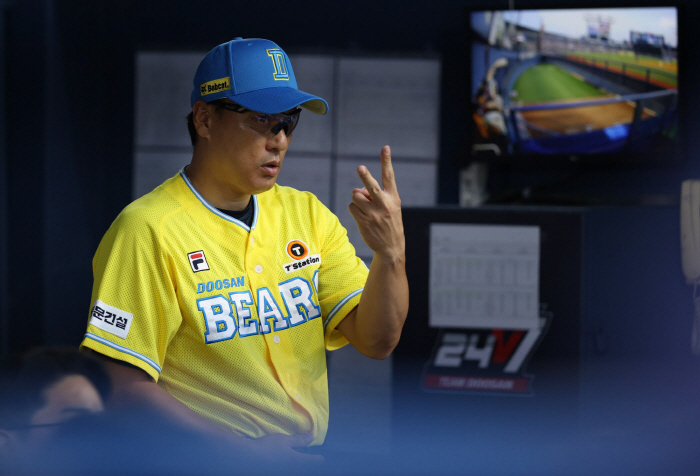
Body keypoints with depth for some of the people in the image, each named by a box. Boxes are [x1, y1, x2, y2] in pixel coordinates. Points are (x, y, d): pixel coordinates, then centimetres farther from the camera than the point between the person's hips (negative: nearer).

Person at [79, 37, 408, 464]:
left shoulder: (306, 214, 12)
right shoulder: (149, 231, -8)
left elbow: (377, 342, 6)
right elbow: (122, 384, -12)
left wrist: (391, 254, -13)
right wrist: (242, 449, -19)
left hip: (308, 457, 6)